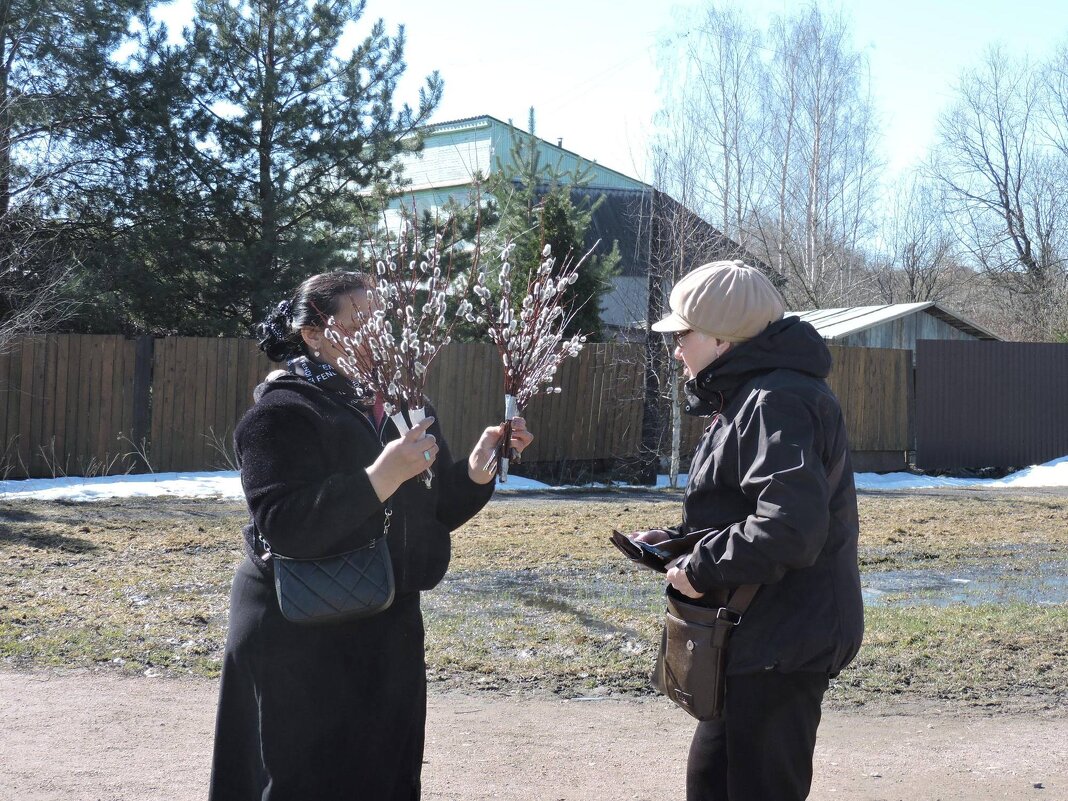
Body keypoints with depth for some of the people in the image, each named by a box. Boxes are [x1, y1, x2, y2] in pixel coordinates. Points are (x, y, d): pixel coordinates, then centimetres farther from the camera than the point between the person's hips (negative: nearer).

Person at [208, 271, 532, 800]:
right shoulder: (284, 413, -11)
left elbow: (438, 512, 12)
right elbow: (285, 528, -24)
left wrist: (478, 467, -6)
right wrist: (381, 478, -31)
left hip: (388, 637, 7)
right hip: (303, 643, -7)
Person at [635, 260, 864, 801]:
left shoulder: (776, 402, -20)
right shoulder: (747, 396, 15)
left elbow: (791, 528, -31)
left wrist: (703, 569, -19)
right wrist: (672, 541, 9)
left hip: (782, 644, -11)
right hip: (757, 636, 11)